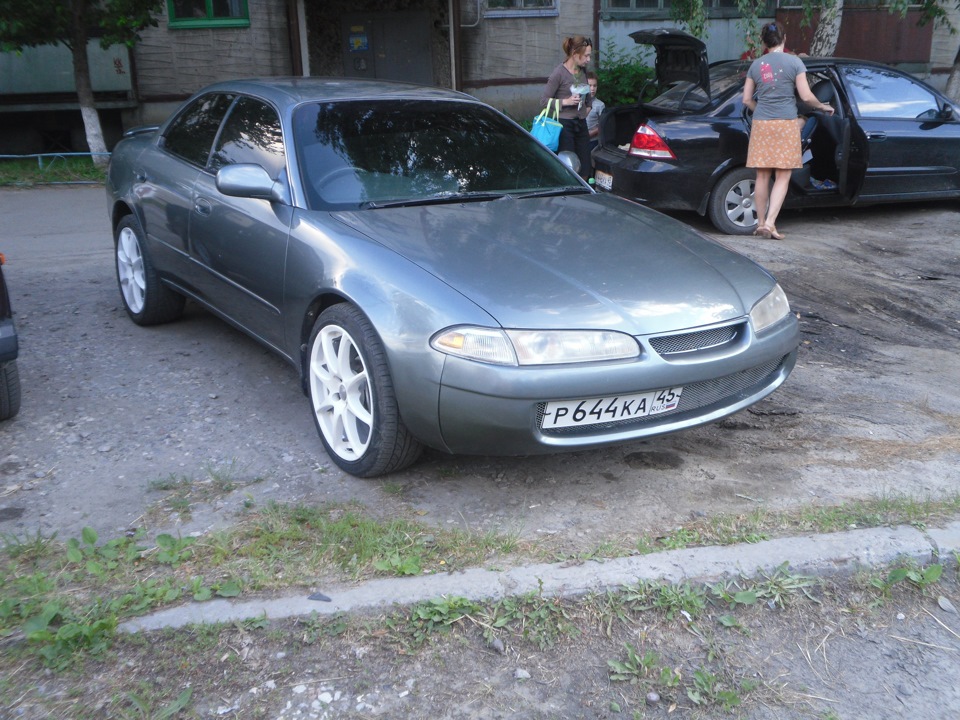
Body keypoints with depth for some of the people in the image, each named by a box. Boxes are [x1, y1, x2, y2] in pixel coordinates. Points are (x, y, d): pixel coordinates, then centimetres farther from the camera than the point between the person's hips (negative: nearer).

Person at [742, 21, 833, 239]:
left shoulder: (756, 65, 7)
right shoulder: (794, 62, -2)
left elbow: (747, 99, 11)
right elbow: (806, 96, -3)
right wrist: (823, 107, 15)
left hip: (761, 124, 3)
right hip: (786, 124, -3)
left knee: (762, 176, 8)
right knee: (782, 177, 1)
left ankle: (761, 223, 13)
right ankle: (770, 222, -10)